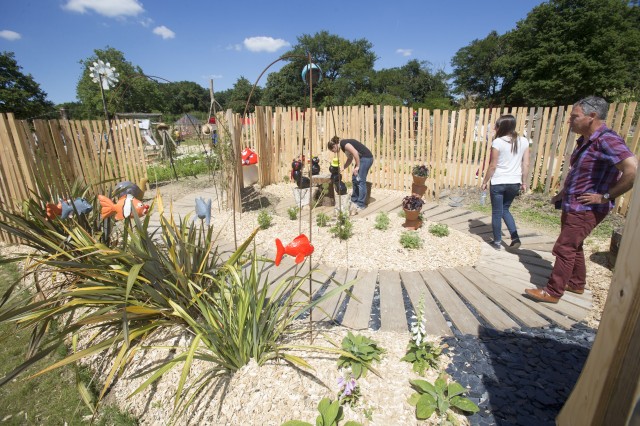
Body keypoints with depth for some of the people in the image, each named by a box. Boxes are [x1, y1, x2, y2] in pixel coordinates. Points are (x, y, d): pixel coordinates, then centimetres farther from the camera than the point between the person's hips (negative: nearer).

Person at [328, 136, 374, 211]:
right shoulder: (343, 146, 15)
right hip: (362, 158, 10)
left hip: (366, 158, -10)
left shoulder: (344, 143, -14)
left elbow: (355, 153, -23)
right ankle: (354, 200, 24)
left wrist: (357, 166, -17)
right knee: (354, 179, 14)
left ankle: (361, 205, -4)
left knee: (360, 181, -8)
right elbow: (350, 159, 22)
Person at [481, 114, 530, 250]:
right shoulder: (524, 141, 2)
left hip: (498, 183, -5)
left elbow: (493, 166, -11)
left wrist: (484, 182, 0)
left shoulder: (498, 142, -12)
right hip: (514, 183, 5)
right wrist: (524, 182, 14)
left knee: (497, 212, 9)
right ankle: (515, 237, 13)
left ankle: (497, 242, 18)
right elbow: (526, 165, 4)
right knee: (505, 209, 23)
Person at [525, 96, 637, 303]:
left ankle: (552, 292, 9)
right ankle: (576, 284, 37)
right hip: (572, 206, 10)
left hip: (586, 210, -10)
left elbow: (633, 170, -31)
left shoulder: (607, 140, -21)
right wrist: (562, 193, 17)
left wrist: (606, 196, -23)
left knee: (564, 249, -2)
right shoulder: (585, 140, 9)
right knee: (573, 246, 20)